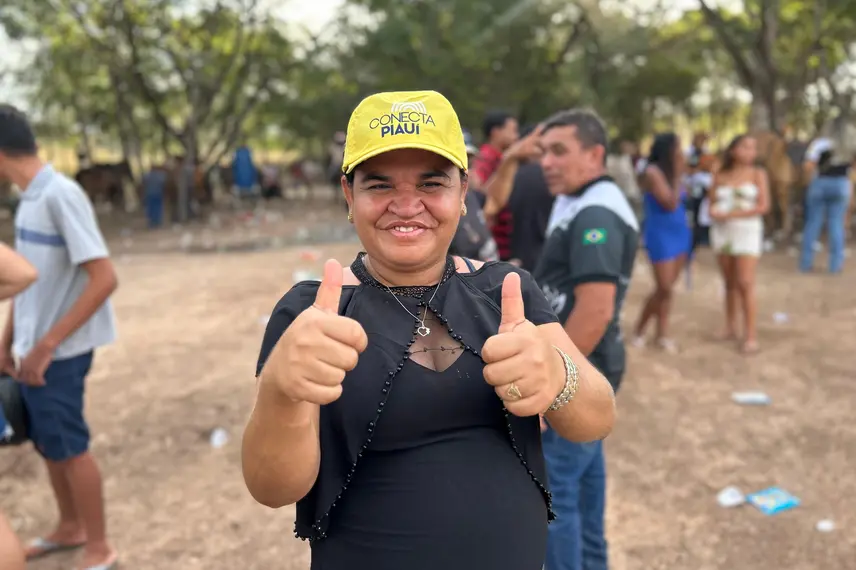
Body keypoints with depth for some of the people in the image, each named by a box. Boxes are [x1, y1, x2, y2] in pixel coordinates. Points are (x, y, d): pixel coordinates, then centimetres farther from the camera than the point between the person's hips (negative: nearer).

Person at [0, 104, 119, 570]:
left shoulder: (61, 194, -20)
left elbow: (104, 278, -24)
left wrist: (46, 345, -22)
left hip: (59, 352, -8)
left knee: (69, 446, 4)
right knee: (48, 443, 19)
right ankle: (70, 528, 39)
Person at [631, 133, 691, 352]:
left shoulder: (671, 171, 9)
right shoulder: (652, 172, -14)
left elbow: (679, 203, 8)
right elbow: (670, 204, -19)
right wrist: (678, 176, -15)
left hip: (680, 232, 7)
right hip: (661, 234, -7)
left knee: (668, 288, 8)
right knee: (664, 288, -6)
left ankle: (662, 334, 14)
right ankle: (639, 330, 13)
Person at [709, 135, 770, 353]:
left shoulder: (758, 174, -1)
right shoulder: (720, 176, 7)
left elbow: (763, 206, -9)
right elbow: (712, 206, 12)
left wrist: (730, 214, -15)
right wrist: (714, 211, -13)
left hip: (747, 232, -3)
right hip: (722, 232, 3)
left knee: (745, 284, -10)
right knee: (729, 283, 9)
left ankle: (751, 336, -7)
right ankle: (730, 328, 19)